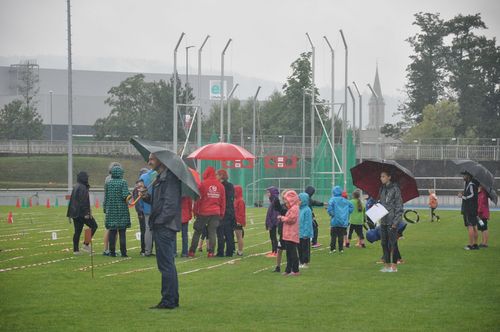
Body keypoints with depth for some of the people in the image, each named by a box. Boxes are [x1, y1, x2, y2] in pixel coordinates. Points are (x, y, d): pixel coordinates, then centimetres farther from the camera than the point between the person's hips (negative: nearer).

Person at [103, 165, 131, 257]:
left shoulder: (108, 183, 3)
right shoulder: (123, 182, -7)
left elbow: (105, 198, 6)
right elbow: (125, 195, -15)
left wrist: (105, 208, 15)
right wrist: (129, 195, 6)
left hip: (111, 210, 3)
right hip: (122, 210, -3)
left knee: (112, 232, 6)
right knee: (122, 232, 0)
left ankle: (112, 252, 4)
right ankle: (123, 252, -2)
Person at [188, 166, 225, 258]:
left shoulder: (203, 184, -7)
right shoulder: (220, 186, 6)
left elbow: (198, 199, -5)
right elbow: (223, 201, 11)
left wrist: (195, 211, 4)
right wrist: (222, 213, 18)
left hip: (203, 212, -3)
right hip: (216, 213, 3)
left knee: (197, 232, 6)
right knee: (212, 232, 4)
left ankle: (192, 251, 6)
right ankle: (211, 252, -3)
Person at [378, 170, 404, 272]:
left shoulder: (395, 189, -9)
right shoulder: (382, 189, 12)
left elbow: (399, 206, -11)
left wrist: (395, 221, -15)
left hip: (392, 221, -7)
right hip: (383, 220, 7)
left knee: (392, 243, -4)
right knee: (384, 243, 9)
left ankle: (394, 266, 0)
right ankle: (387, 265, 16)